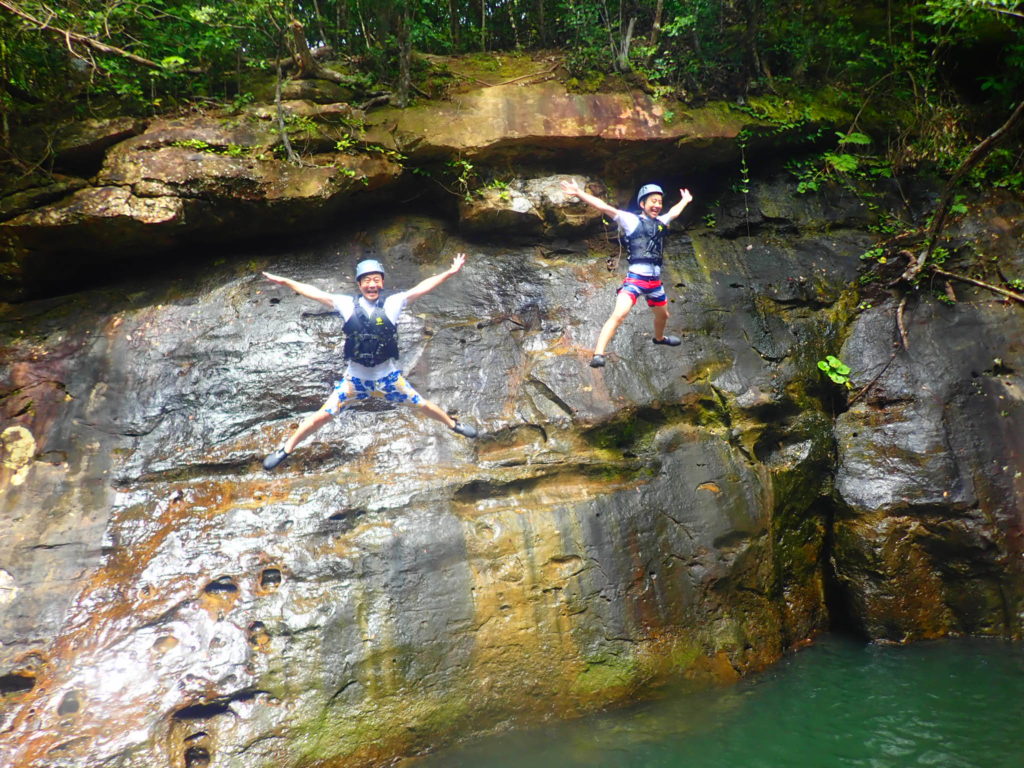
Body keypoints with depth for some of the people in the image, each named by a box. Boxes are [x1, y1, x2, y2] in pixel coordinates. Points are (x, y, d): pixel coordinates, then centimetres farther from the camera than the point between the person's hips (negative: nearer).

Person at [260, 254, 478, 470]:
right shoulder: (347, 304, -7)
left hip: (388, 375, 0)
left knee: (423, 405, 12)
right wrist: (284, 281, -1)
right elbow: (315, 292, -2)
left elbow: (423, 287, -9)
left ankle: (453, 424, 41)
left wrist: (450, 272, -12)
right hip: (354, 377, 0)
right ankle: (286, 449, 19)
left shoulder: (393, 302, -9)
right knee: (322, 416, -1)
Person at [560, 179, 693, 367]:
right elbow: (604, 207, -13)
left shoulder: (661, 222, 13)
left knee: (663, 315, 26)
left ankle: (659, 338, 59)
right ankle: (598, 354, -27)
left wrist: (685, 200, 54)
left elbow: (674, 211, 36)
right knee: (619, 315, -26)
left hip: (655, 281, 7)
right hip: (635, 279, -7)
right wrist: (579, 193, -22)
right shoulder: (631, 220, -4)